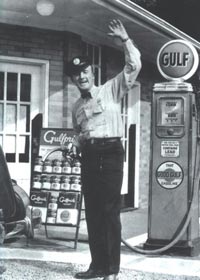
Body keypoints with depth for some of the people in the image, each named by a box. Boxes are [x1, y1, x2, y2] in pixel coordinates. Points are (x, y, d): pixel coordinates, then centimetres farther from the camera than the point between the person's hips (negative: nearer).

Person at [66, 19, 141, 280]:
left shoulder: (111, 89, 5)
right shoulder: (76, 107, 19)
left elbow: (134, 66, -5)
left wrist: (125, 39, -11)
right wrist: (79, 140, 7)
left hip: (110, 151, -6)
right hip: (88, 155, 6)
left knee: (110, 209, -8)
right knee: (92, 210, 6)